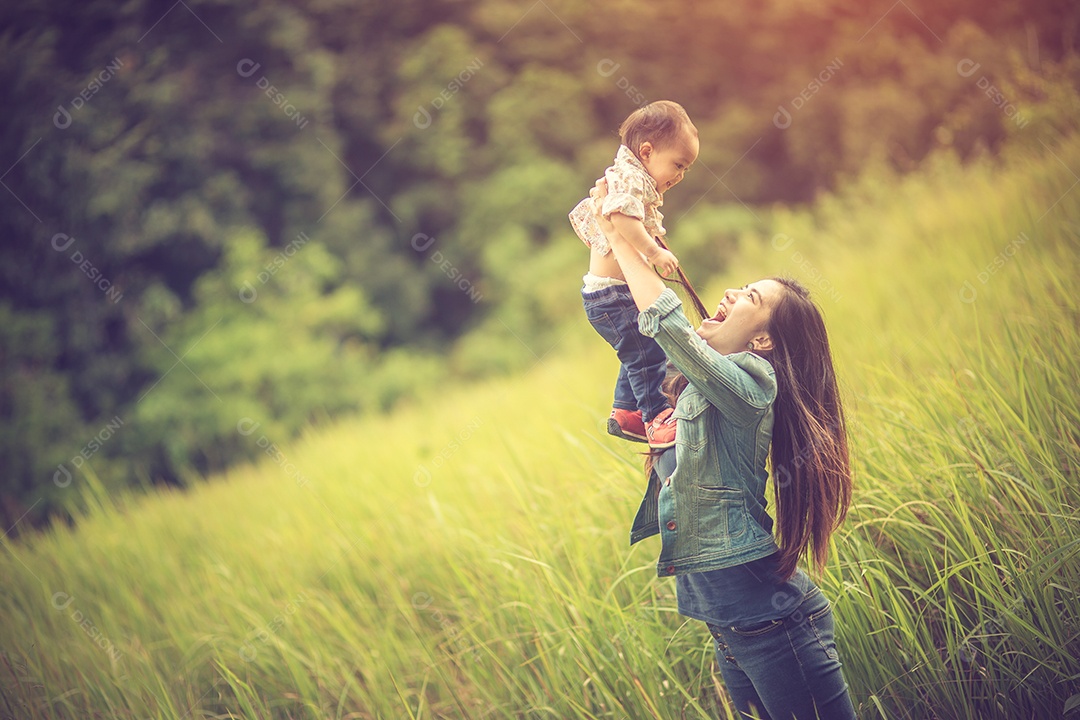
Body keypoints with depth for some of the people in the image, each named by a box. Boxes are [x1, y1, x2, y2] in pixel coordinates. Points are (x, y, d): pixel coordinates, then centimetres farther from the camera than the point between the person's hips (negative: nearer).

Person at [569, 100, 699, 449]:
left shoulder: (618, 179, 16)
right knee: (647, 353, -10)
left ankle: (624, 413, 29)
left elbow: (582, 214, 25)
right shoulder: (630, 178, -18)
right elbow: (621, 215, -38)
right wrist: (653, 252, -37)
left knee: (638, 353, 20)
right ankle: (658, 419, -6)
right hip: (613, 294, -11)